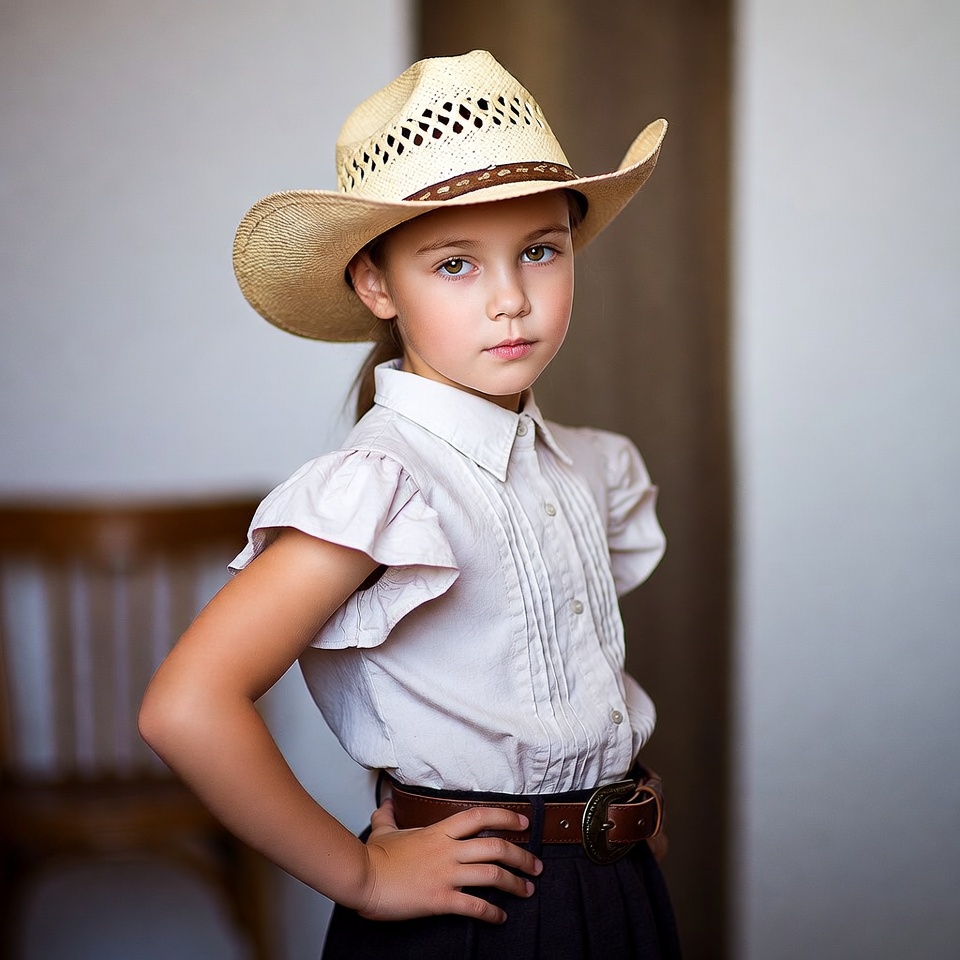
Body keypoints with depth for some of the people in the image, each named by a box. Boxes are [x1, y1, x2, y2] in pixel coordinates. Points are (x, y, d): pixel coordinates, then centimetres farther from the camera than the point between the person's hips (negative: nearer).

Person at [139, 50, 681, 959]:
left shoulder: (590, 468, 1)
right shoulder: (380, 484, -22)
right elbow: (185, 708, -30)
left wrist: (622, 797, 4)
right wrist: (358, 875, -19)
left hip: (616, 885, 6)